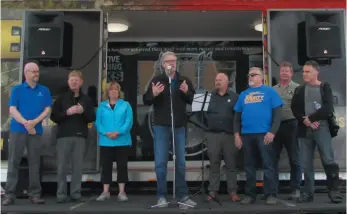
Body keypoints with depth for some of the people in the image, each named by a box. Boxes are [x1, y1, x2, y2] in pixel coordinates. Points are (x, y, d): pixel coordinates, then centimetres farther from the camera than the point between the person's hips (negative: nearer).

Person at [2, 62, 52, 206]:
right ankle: (9, 194, 4)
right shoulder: (17, 89, 6)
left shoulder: (44, 90, 9)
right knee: (13, 162, 0)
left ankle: (35, 194, 7)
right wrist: (25, 123, -16)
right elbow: (12, 110, -2)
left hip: (36, 130, 1)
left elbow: (47, 110, 3)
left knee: (35, 163, 3)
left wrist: (34, 122, -13)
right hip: (18, 130, -1)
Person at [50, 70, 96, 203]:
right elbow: (53, 117, 3)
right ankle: (61, 194, 5)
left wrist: (83, 111, -11)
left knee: (78, 166, 1)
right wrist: (67, 112, -12)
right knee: (62, 166, -1)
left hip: (80, 136, 1)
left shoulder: (86, 99, 11)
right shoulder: (61, 98, 8)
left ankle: (76, 193, 8)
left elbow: (92, 118, 7)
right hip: (64, 136, -1)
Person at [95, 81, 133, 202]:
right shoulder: (102, 106, 9)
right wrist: (106, 133, -16)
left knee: (122, 166, 3)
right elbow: (98, 122, 1)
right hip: (105, 142, 1)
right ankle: (105, 192, 15)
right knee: (106, 166, 6)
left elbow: (128, 122, -5)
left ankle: (122, 192, 11)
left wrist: (118, 132, -19)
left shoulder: (126, 105, 4)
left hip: (122, 141, -1)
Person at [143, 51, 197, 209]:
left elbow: (194, 101, 3)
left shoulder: (184, 81, 6)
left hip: (179, 126, 2)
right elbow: (146, 101, -2)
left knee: (181, 162, 8)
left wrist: (187, 92, -15)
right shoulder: (156, 80, 1)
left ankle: (183, 195, 17)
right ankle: (161, 196, 11)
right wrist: (153, 94, -21)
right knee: (160, 162, 0)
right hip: (161, 126, -2)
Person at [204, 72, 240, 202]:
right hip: (213, 135, 2)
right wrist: (207, 125, -3)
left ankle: (233, 192, 9)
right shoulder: (210, 96, 10)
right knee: (214, 164, 5)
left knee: (231, 165, 4)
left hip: (229, 135, -1)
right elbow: (202, 113, 6)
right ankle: (213, 191, 10)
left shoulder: (234, 97, 5)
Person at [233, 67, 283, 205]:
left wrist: (272, 132, -12)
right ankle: (250, 195, 18)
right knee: (249, 166, 9)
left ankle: (270, 195, 6)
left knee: (268, 165, -3)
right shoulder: (243, 94, 18)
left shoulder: (269, 91, 6)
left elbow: (277, 113, -2)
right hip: (246, 135, 4)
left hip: (264, 134, -4)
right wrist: (237, 134, 6)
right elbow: (237, 116, 16)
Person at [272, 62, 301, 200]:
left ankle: (295, 189, 12)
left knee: (294, 159, 4)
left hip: (291, 125, -4)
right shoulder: (273, 89, 14)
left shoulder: (297, 88, -1)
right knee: (273, 159, 8)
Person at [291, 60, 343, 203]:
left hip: (322, 129, -3)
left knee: (328, 160, -8)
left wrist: (310, 118, -12)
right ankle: (308, 192, 11)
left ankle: (334, 191, 3)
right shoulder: (299, 90, 14)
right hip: (304, 130, 3)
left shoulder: (325, 87, 6)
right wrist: (306, 121, -12)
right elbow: (294, 109, 3)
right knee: (306, 163, 3)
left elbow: (328, 108, -7)